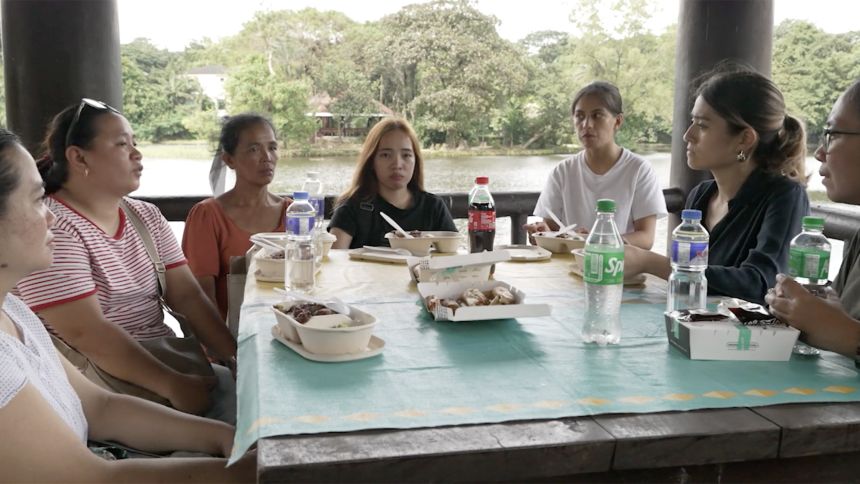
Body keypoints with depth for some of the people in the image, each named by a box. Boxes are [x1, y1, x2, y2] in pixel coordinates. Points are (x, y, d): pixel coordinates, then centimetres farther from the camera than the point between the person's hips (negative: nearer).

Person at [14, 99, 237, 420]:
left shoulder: (146, 216, 11)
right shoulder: (54, 228, -13)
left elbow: (187, 295, 4)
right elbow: (87, 333, -20)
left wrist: (234, 356, -9)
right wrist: (174, 385, -23)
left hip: (168, 360, 7)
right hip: (107, 379, -7)